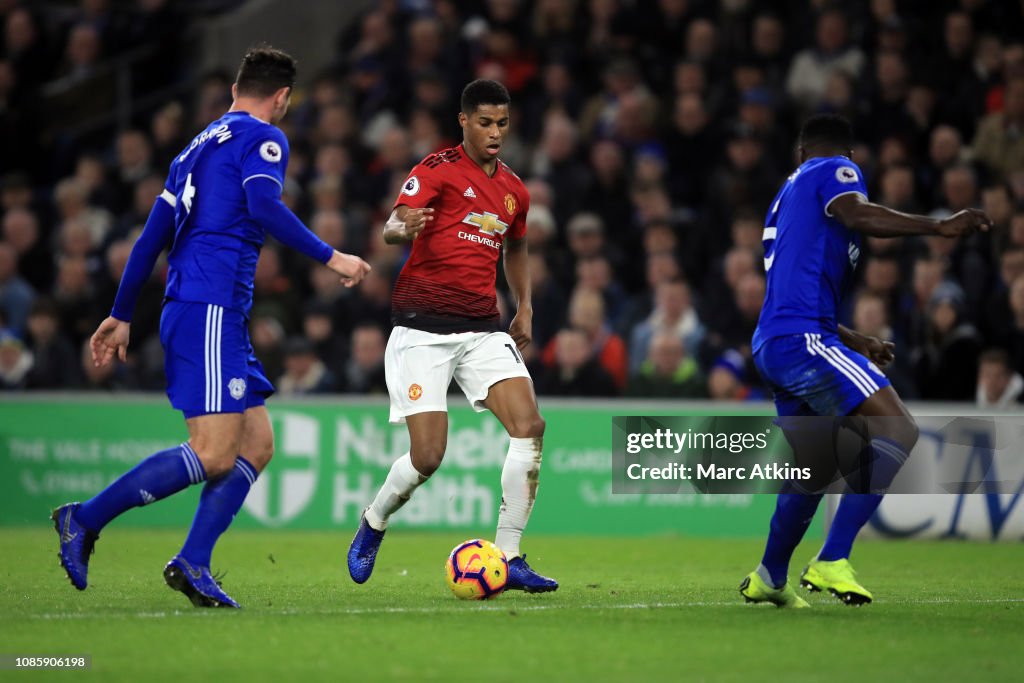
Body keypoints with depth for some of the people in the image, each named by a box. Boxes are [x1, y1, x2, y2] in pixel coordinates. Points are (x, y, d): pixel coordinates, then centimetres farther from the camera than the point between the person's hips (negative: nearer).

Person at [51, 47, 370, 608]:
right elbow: (263, 207, -19)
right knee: (214, 455, -13)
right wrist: (330, 257, -14)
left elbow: (152, 236, 24)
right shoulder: (262, 137, 0)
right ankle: (85, 519, -10)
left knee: (257, 445, 6)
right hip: (210, 309, -10)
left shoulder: (199, 146, 24)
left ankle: (192, 564, -2)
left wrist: (122, 316, 27)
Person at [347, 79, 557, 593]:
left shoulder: (513, 190, 14)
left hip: (482, 328, 6)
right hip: (422, 328, -5)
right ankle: (372, 524, 21)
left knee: (530, 427, -14)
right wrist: (404, 228, -42)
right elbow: (393, 226, -18)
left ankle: (507, 558, -7)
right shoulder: (438, 170, -5)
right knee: (427, 456, -11)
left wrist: (524, 308, 23)